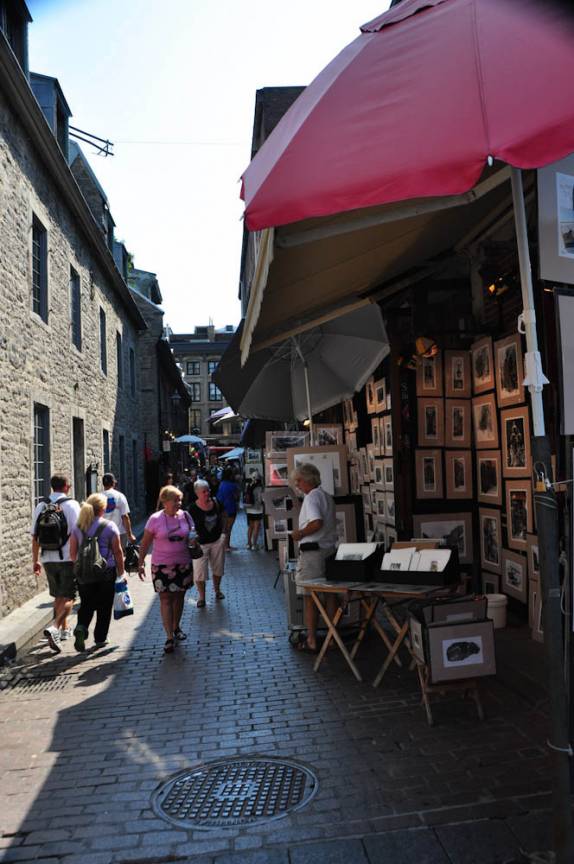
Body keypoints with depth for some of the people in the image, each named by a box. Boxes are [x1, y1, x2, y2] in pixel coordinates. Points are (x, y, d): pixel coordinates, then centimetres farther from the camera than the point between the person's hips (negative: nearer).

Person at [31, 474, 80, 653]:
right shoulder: (71, 504, -9)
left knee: (58, 596, 20)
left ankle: (64, 629, 32)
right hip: (68, 558, -5)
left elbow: (35, 536, 8)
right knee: (68, 597, 0)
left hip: (48, 559, 5)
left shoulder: (41, 506, 5)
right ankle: (54, 627, -18)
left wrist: (36, 560, 15)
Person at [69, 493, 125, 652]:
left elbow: (73, 552, 5)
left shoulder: (78, 527, 2)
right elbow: (117, 551, -6)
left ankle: (81, 627, -10)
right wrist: (120, 571, 3)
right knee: (104, 606, 10)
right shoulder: (110, 526, -8)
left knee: (86, 604, 15)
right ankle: (100, 639, 16)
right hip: (106, 572, -3)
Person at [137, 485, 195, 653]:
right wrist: (140, 563, -5)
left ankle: (176, 628, 33)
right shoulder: (155, 519, -8)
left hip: (183, 564, 3)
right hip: (162, 565, -3)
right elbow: (145, 543, -2)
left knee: (179, 596, 13)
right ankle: (170, 637, 0)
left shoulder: (185, 516, 1)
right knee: (165, 599, -3)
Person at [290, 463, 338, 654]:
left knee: (310, 597, 2)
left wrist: (300, 533, -13)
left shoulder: (311, 497, -14)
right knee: (330, 596, 13)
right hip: (330, 550, 8)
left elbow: (317, 522, -28)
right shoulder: (327, 496, 13)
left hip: (313, 552, -8)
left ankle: (312, 641, 8)